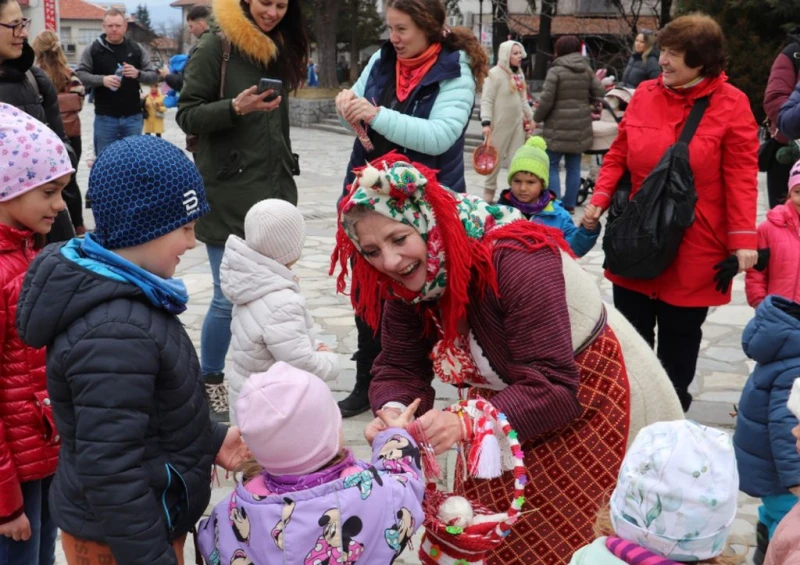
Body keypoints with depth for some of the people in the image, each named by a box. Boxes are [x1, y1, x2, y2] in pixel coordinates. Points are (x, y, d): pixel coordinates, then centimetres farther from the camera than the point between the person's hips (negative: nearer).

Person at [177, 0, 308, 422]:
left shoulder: (281, 49, 13)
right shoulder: (216, 47, -7)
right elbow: (187, 115, -8)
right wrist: (236, 107, -24)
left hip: (273, 193, 6)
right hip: (228, 196, -6)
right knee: (229, 298, -5)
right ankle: (210, 382, 15)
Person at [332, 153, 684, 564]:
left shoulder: (516, 259, -32)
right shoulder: (409, 283, -11)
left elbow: (553, 386, -36)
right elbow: (399, 368, -10)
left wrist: (465, 423, -48)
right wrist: (393, 413, -33)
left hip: (589, 402, -7)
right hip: (506, 407, 7)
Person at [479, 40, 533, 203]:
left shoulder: (519, 74, 13)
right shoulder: (495, 74, -11)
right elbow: (486, 100, -15)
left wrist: (529, 117, 23)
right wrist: (486, 122, -23)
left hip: (517, 123, 7)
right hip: (500, 125, -7)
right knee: (495, 159, 2)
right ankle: (488, 192, 15)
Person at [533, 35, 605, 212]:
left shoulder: (555, 71, -10)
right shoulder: (587, 70, 8)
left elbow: (546, 101, -14)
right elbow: (599, 93, 6)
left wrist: (537, 118, 2)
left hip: (558, 127, -6)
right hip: (581, 127, 6)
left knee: (551, 166, 2)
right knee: (574, 166, 11)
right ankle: (569, 204, 16)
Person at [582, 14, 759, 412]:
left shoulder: (731, 104, -8)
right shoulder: (644, 95, 3)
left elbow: (741, 178, -9)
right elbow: (618, 156, 8)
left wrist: (743, 238, -16)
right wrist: (599, 199, -7)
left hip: (692, 248, -3)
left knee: (679, 339, 12)